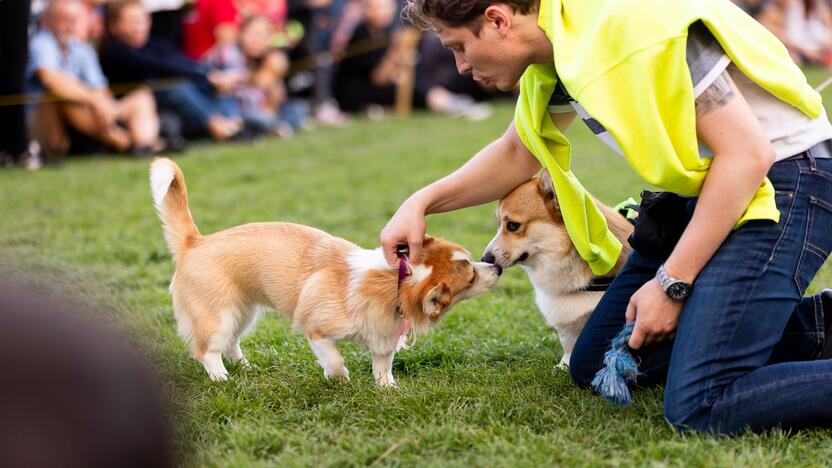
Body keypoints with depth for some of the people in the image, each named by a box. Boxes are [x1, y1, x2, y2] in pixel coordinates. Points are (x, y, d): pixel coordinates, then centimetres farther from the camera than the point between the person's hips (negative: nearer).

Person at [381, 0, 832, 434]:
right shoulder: (556, 49, 4)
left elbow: (747, 152, -24)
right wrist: (421, 203, 10)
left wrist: (671, 284, -20)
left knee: (700, 408, -25)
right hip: (700, 192, 10)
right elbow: (517, 154, 24)